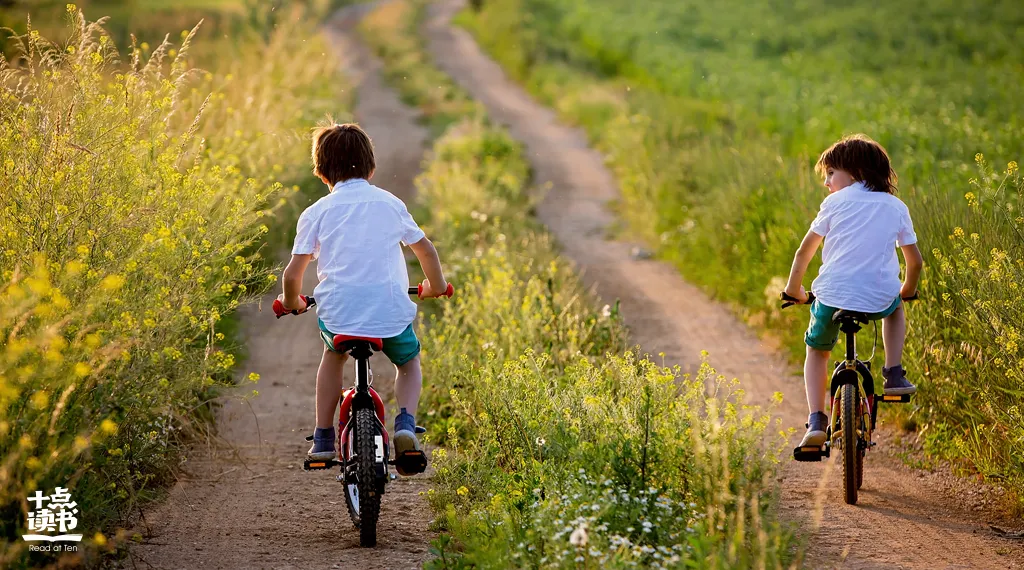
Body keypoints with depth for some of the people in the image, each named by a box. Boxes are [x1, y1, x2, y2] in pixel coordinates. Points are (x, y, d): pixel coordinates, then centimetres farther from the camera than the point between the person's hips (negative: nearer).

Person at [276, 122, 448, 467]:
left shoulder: (316, 213, 4)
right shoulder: (390, 203, 10)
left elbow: (293, 274, 2)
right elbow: (425, 249, 21)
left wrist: (291, 303, 23)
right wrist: (435, 285, 40)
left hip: (337, 313, 0)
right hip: (391, 314, 0)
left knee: (333, 355, 33)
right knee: (409, 362, 29)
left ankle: (323, 437, 26)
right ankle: (406, 419, 1)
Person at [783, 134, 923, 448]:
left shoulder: (835, 203, 7)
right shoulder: (896, 207, 12)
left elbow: (805, 251, 9)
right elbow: (915, 261, 15)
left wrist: (794, 287, 25)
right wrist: (908, 290, 34)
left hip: (832, 295, -1)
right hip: (879, 298, 1)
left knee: (817, 352, 24)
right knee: (895, 307, 38)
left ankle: (816, 421, 4)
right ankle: (894, 375, 20)